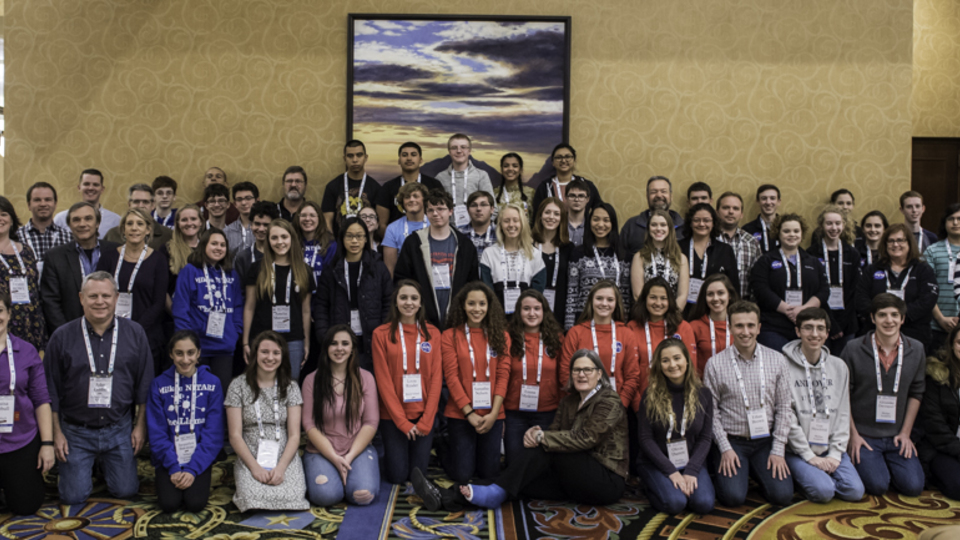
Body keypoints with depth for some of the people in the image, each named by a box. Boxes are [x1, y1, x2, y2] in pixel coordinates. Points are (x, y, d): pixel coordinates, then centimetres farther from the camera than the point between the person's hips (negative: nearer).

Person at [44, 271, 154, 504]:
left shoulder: (134, 333, -2)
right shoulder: (63, 337, -5)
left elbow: (144, 383, 3)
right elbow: (50, 389, 1)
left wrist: (140, 424, 1)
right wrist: (56, 432, 0)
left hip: (119, 429, 1)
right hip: (76, 431, -1)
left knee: (125, 490, 4)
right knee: (73, 496, -2)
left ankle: (105, 461, 35)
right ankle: (88, 466, 31)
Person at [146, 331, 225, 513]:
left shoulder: (212, 383, -2)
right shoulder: (159, 385, 0)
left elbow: (213, 433, -4)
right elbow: (157, 433, -2)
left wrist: (192, 468, -13)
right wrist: (174, 468, -13)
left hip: (199, 456, -1)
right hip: (169, 457, 1)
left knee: (196, 503, -19)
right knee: (169, 503, -18)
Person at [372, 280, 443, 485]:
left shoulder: (432, 333, 2)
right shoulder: (381, 334, -5)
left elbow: (436, 377, -1)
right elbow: (383, 380, -7)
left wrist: (426, 420, -8)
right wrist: (402, 421, -10)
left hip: (424, 414, 2)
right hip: (393, 416, -2)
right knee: (396, 476, 0)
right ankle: (389, 453, 32)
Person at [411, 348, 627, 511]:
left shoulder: (608, 402, -11)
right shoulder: (569, 400, 12)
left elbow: (584, 439, -22)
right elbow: (555, 432, 3)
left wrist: (541, 438, -21)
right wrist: (536, 434, -20)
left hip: (608, 481, -6)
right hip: (577, 476, 6)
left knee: (544, 449, -25)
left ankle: (493, 494, -24)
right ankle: (453, 495, -27)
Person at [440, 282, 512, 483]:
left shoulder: (501, 336, 6)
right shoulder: (450, 336, -2)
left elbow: (503, 375, 0)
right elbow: (451, 376, -6)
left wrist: (493, 413, -10)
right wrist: (469, 413, -12)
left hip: (492, 415, 2)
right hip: (460, 413, -2)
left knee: (489, 472, 7)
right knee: (462, 474, 1)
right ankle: (446, 454, 33)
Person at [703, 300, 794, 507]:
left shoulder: (777, 360, 0)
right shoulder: (715, 364, -7)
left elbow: (783, 407, 2)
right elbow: (711, 411, -3)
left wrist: (778, 450, -3)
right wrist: (725, 448, -10)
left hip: (766, 441, 2)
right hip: (732, 441, -2)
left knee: (782, 495, -13)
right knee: (733, 496, -18)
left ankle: (756, 472, 19)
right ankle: (722, 473, 16)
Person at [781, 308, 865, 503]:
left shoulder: (839, 367, 7)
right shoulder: (785, 367, -9)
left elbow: (843, 414, 7)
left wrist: (836, 453, -4)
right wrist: (809, 456, -12)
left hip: (831, 448, 5)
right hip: (798, 450, -4)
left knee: (855, 491, -13)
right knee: (823, 491, -23)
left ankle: (819, 474, 14)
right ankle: (800, 477, 8)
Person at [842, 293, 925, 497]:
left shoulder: (916, 350, 1)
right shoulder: (853, 349, -9)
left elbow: (916, 393, 8)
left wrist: (905, 432, 3)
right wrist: (853, 434, -7)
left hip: (897, 435, 3)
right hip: (863, 435, -3)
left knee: (913, 486, -11)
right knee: (877, 486, -17)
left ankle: (886, 464, 18)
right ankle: (863, 462, 14)